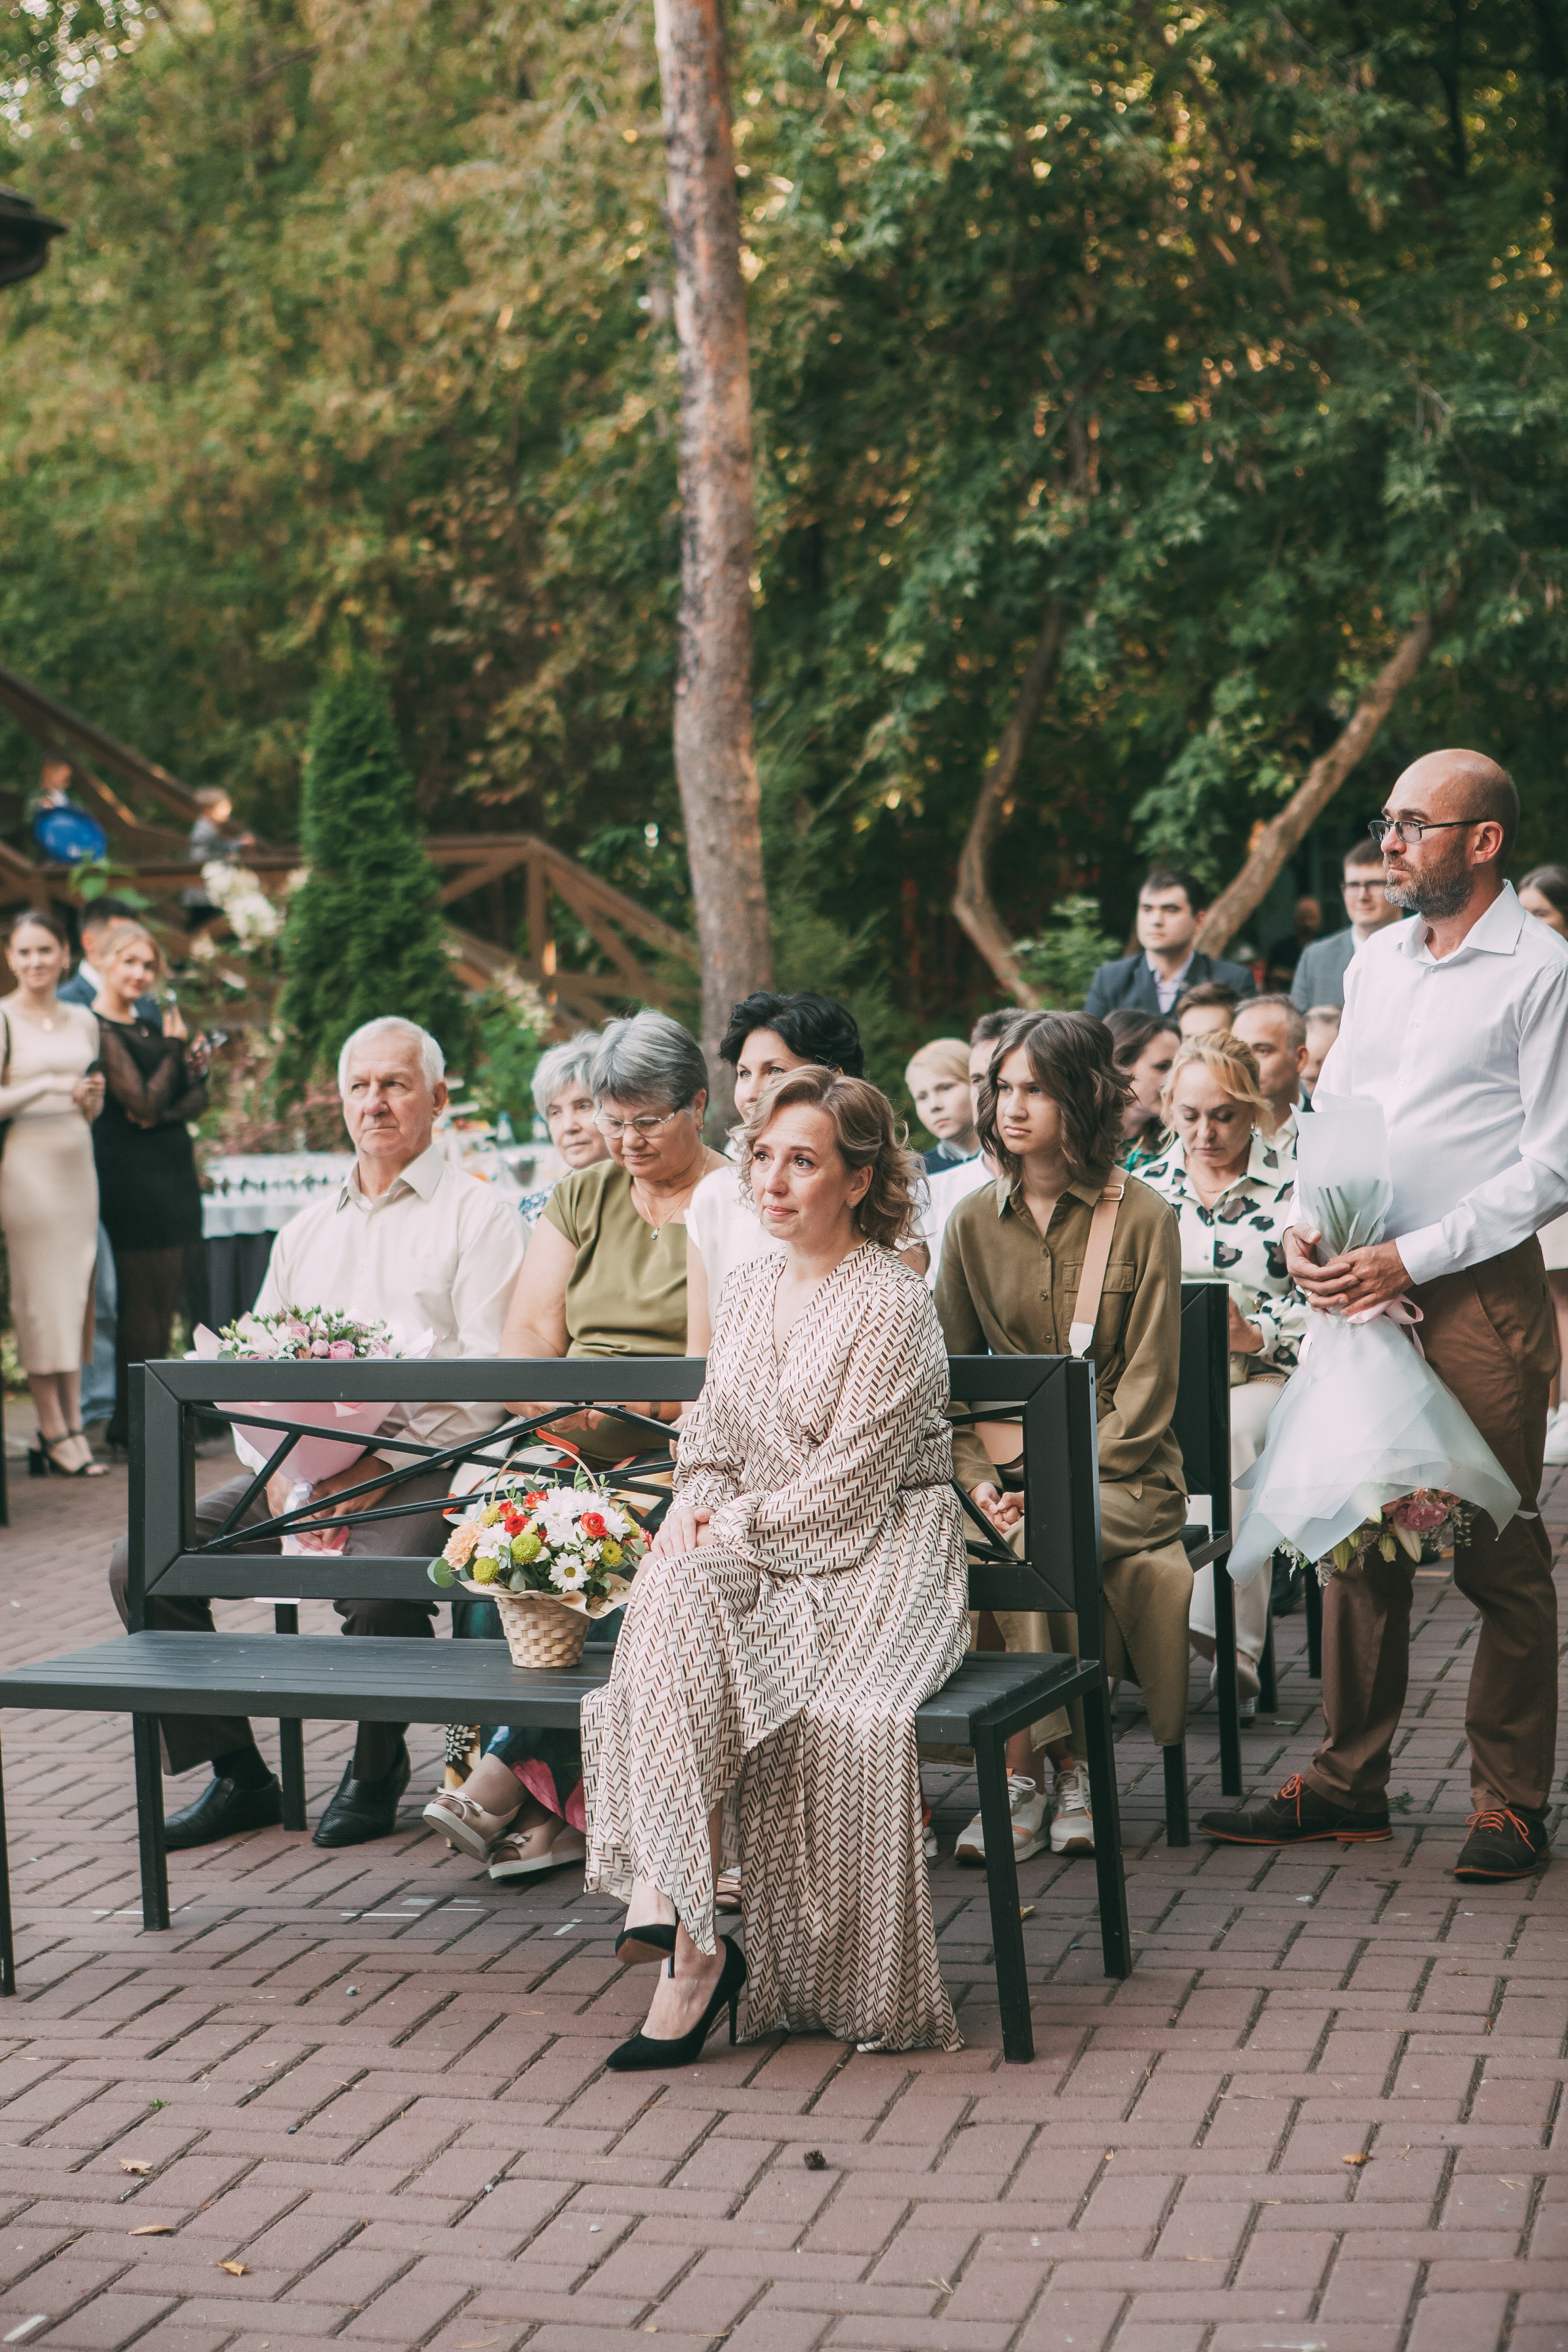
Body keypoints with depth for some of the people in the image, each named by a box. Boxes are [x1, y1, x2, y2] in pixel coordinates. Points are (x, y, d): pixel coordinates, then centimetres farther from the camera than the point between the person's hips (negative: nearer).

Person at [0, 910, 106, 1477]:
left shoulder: (82, 1021, 14)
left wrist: (93, 1096, -1)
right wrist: (47, 1087, -18)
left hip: (77, 1162, 6)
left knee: (74, 1294, 4)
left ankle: (71, 1428, 6)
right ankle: (55, 1435, -3)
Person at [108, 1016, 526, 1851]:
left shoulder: (477, 1214, 2)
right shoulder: (305, 1232, 22)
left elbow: (487, 1376, -7)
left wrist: (379, 1467, -17)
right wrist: (282, 1469, -4)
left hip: (420, 1467, -6)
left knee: (377, 1585, -35)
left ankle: (377, 1768, -6)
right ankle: (237, 1774, 0)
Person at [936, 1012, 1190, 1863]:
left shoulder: (1140, 1217, -3)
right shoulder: (973, 1221, 9)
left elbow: (1147, 1390, -7)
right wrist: (977, 1479, -9)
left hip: (1123, 1472, -3)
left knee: (1035, 1541, -33)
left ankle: (1023, 1770, -19)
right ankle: (1063, 1762, -19)